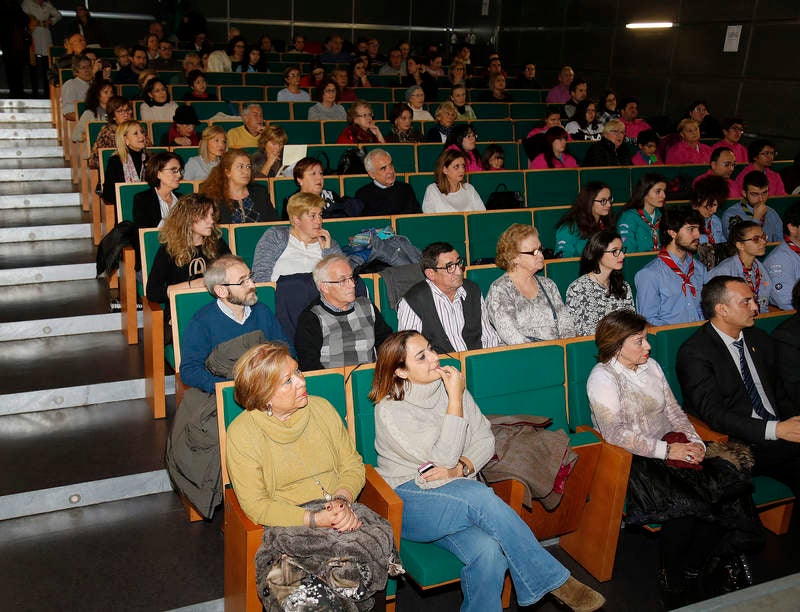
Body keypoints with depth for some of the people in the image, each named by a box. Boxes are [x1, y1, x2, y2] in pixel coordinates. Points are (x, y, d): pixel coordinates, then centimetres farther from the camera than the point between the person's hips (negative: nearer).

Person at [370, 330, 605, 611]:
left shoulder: (450, 386, 7)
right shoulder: (389, 411, -11)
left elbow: (485, 437, 7)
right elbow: (444, 457, -15)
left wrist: (460, 468, -12)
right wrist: (455, 399, -16)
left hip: (460, 494, 5)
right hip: (409, 499, -4)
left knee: (489, 551, -29)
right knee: (480, 496, -33)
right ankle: (552, 579, -21)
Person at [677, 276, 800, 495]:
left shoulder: (760, 340, 15)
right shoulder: (694, 353, -8)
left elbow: (780, 394, 20)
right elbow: (713, 414, -15)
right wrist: (775, 429, -22)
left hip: (780, 435, 7)